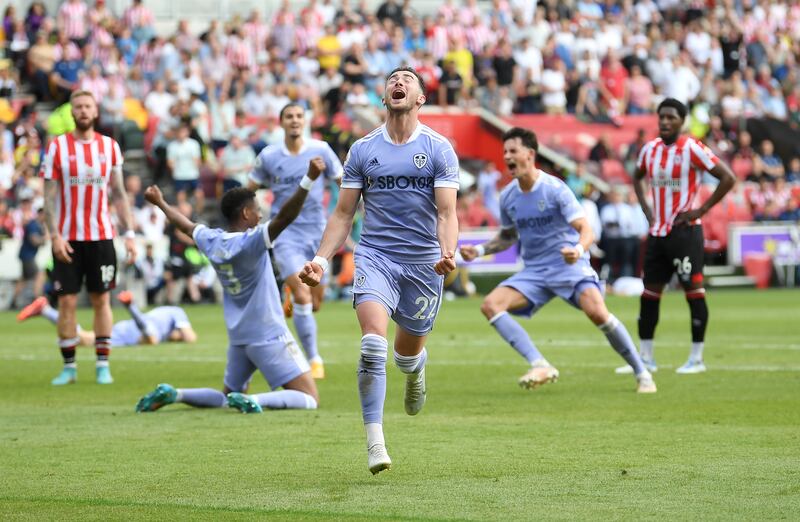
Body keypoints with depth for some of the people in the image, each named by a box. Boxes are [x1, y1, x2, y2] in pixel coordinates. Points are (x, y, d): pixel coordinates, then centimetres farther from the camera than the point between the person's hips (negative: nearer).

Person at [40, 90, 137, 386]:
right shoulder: (57, 147, 0)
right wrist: (55, 236, -12)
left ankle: (103, 365, 9)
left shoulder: (109, 147, 6)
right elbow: (49, 196, -2)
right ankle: (69, 367, 6)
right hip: (67, 237, -1)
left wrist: (129, 234, 2)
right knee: (67, 301, -2)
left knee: (101, 300, 3)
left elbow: (119, 194, 10)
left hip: (101, 236, 2)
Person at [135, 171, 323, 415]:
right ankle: (251, 402, -30)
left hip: (237, 338, 8)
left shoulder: (212, 241, 4)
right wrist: (308, 180, -36)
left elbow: (186, 225, 24)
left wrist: (161, 203, 43)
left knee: (228, 396, 25)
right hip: (270, 337, -8)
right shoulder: (251, 241, -15)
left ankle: (172, 394, 4)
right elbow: (284, 217, -30)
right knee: (309, 399, -9)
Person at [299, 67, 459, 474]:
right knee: (373, 343, -22)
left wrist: (448, 253, -26)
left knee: (408, 354, 11)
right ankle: (374, 442, -21)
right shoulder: (362, 150, 5)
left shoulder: (439, 149, 0)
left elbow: (446, 212, -6)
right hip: (375, 256, 0)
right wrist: (321, 260, -3)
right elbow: (343, 214, 9)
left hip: (423, 262, 0)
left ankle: (415, 371, 52)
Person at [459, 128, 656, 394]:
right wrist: (479, 250, 8)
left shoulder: (555, 189, -12)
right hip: (534, 272, 6)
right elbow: (507, 237, 24)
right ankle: (540, 366, -22)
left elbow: (586, 230, -17)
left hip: (569, 265, -6)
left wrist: (578, 250, -39)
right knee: (490, 304, -17)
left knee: (597, 312, -30)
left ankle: (642, 373, -11)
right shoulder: (507, 197, 6)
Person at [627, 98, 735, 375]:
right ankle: (645, 357, 14)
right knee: (649, 292, 8)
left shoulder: (691, 149, -11)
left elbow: (727, 178, -12)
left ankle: (696, 358, -2)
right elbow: (637, 177, 29)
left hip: (684, 231, -7)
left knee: (694, 290, -6)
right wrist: (646, 207, 14)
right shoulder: (650, 149, 9)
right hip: (657, 232, 7)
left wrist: (701, 209, -13)